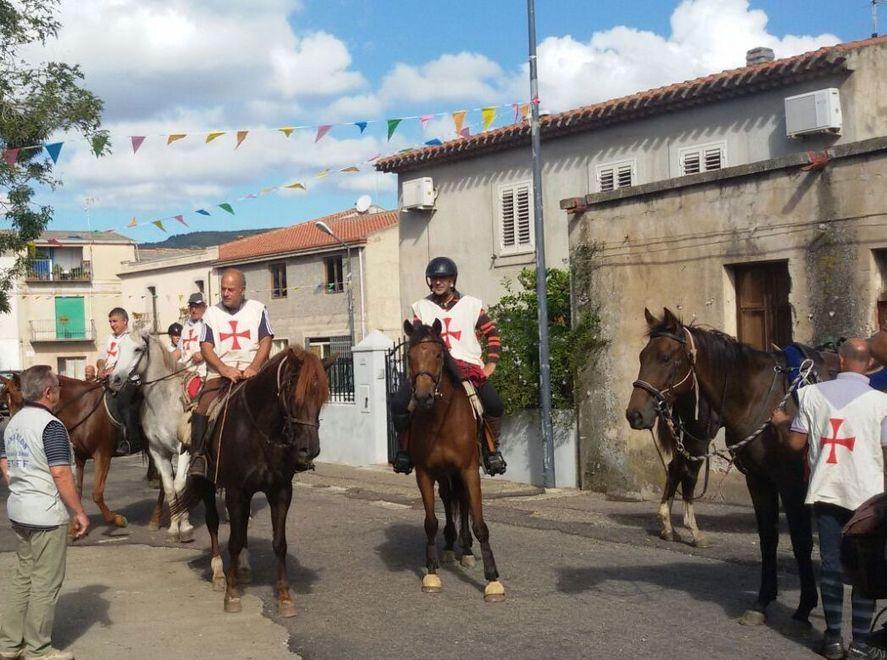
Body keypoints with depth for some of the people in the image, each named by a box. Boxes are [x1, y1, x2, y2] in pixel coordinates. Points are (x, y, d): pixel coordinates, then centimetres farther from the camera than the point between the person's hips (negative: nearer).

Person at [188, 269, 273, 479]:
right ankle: (198, 456, -17)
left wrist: (253, 368, -15)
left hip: (251, 371, -1)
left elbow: (266, 341, 3)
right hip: (220, 373, 1)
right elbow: (206, 347, 3)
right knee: (202, 408, -22)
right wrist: (224, 369, -15)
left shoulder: (257, 309, 11)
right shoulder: (212, 313, 12)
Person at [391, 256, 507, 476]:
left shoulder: (470, 305, 9)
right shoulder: (422, 307, 13)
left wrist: (491, 363, 2)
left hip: (468, 366, -1)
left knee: (495, 406, -22)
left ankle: (492, 449, 3)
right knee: (399, 404, -19)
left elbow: (492, 334, 13)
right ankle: (404, 449, 3)